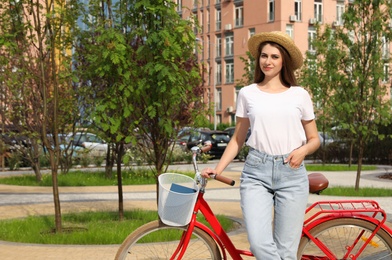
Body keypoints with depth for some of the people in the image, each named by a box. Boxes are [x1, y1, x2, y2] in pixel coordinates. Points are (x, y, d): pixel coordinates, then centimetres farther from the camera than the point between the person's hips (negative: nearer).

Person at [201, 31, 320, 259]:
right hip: (256, 172, 0)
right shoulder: (248, 94, 9)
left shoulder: (299, 95, 8)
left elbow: (314, 139, 13)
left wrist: (302, 151, -9)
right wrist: (218, 169, 5)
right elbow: (238, 139, 15)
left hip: (292, 173, 0)